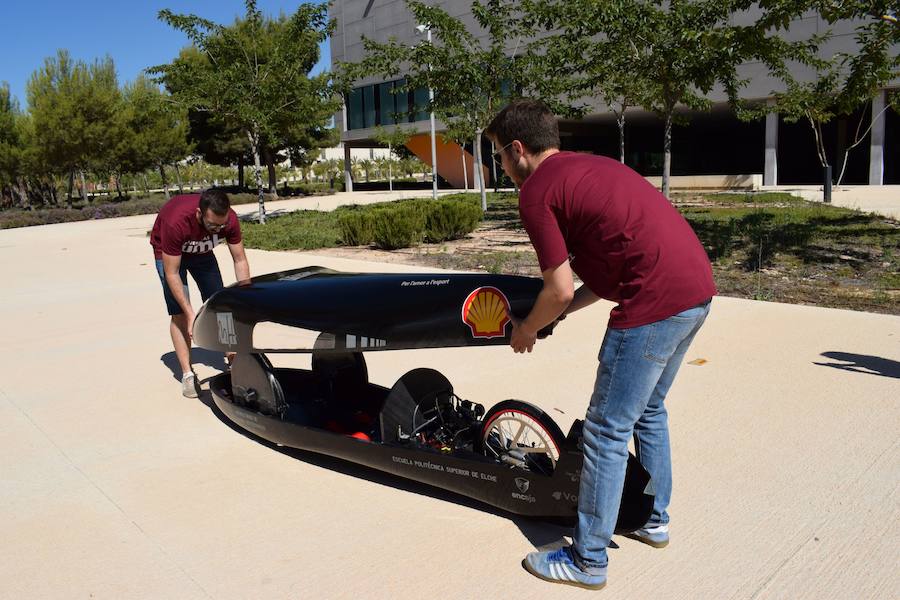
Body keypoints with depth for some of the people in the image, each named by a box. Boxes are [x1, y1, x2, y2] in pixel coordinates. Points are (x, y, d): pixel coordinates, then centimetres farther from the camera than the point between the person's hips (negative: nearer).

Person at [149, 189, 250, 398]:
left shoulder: (230, 220, -31)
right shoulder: (176, 222, -43)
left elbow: (240, 261, -19)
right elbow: (171, 274, -35)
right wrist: (190, 314, -38)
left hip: (201, 251, 4)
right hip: (169, 253, -4)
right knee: (179, 313, -11)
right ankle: (187, 374, -7)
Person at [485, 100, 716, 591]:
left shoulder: (536, 191, -5)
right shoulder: (591, 166, 22)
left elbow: (560, 291, -8)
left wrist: (527, 330, 11)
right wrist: (566, 310, 24)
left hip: (655, 303, -10)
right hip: (698, 290, 10)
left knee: (607, 431, 2)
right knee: (648, 411, 25)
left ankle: (588, 560, 15)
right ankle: (654, 518, 41)